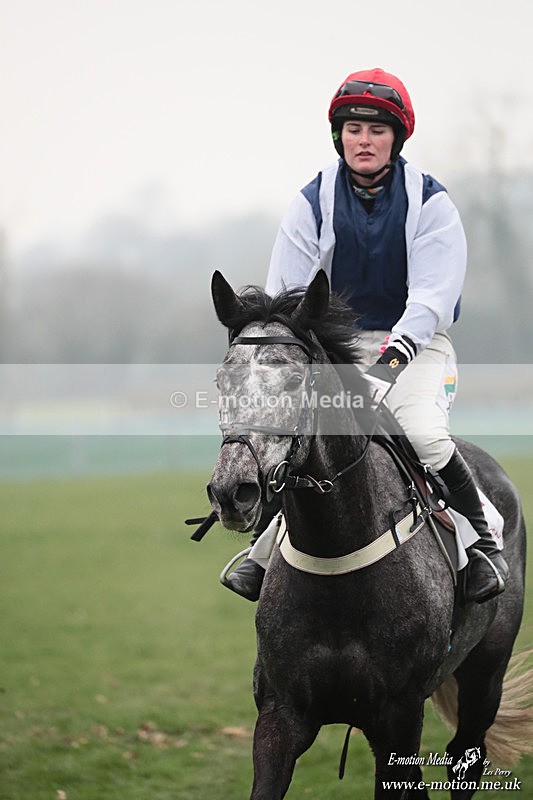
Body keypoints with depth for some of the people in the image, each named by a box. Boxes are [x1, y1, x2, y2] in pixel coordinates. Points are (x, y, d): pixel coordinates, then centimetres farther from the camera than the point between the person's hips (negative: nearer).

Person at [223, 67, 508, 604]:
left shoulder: (429, 203, -4)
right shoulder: (313, 203, 2)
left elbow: (432, 295, -14)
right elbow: (286, 293, -1)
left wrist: (394, 355, -29)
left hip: (416, 343, -2)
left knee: (423, 433, -31)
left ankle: (481, 540, -8)